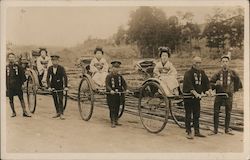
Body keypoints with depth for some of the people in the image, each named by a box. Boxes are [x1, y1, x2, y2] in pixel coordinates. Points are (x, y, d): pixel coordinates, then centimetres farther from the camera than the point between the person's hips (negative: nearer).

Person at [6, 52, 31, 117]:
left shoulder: (18, 67, 4)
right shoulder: (6, 67, 4)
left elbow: (23, 75, 7)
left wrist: (21, 83, -2)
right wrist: (6, 86, -1)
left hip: (17, 86, -1)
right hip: (9, 86, 1)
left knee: (21, 99, -3)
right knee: (11, 100, 6)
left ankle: (24, 112, 1)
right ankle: (13, 112, 19)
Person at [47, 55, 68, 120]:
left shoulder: (61, 68, -10)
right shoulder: (50, 68, 0)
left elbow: (65, 77, -12)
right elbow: (48, 78, 1)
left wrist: (66, 86, -18)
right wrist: (49, 86, -9)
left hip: (60, 86, -4)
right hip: (53, 86, 4)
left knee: (60, 100, -7)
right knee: (55, 100, 11)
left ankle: (61, 114, -7)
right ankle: (58, 113, 22)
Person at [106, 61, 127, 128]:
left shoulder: (120, 76, 10)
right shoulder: (109, 76, -7)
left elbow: (124, 83, 10)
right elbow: (107, 85, -16)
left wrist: (126, 89, -8)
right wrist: (111, 90, -33)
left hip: (118, 95, 5)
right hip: (111, 95, -5)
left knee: (117, 108, 11)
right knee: (112, 109, -6)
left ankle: (116, 121, 22)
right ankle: (112, 123, -3)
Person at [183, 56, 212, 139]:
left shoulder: (202, 72, 11)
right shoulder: (188, 73, -12)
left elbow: (206, 82, 9)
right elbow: (188, 84, -25)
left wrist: (208, 90, -10)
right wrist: (195, 93, -35)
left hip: (197, 97, 7)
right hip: (188, 96, -7)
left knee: (197, 115, 12)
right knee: (188, 115, -2)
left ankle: (197, 131, 20)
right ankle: (189, 132, 4)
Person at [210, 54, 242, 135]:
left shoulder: (232, 73, 1)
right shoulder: (218, 73, 0)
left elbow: (238, 81, 17)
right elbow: (210, 83, 3)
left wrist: (234, 89, 15)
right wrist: (215, 84, -15)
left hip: (229, 95, 1)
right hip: (219, 95, -1)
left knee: (228, 113, 9)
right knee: (216, 112, -2)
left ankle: (227, 129, 22)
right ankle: (215, 129, 7)